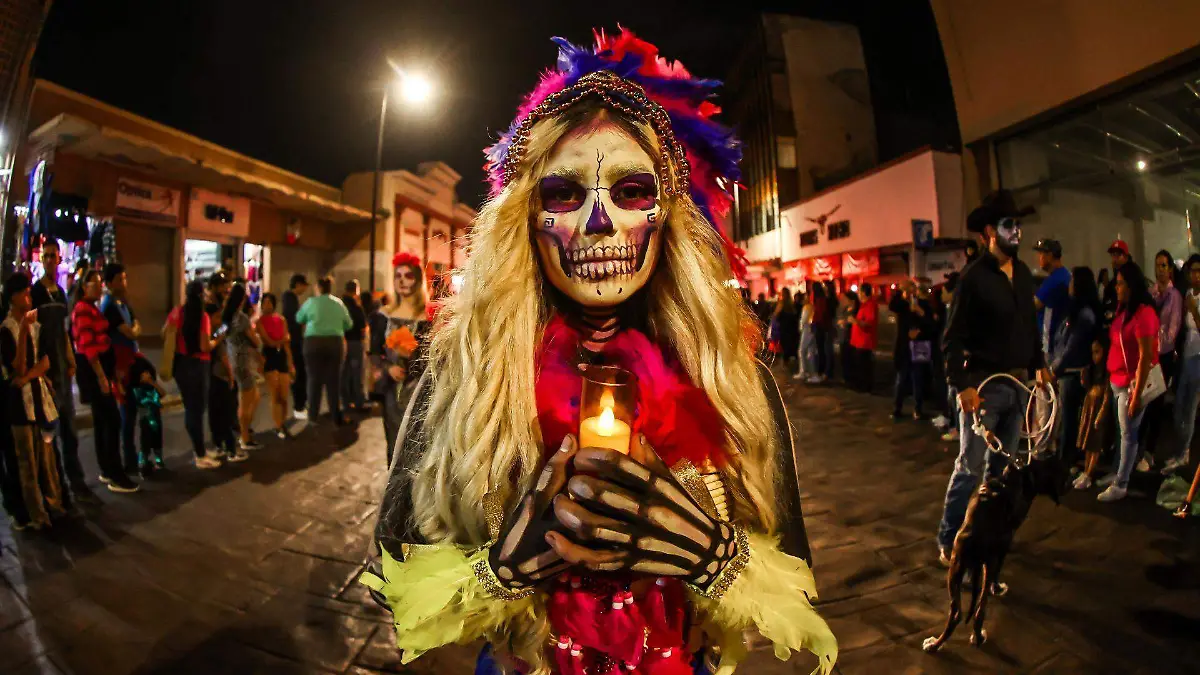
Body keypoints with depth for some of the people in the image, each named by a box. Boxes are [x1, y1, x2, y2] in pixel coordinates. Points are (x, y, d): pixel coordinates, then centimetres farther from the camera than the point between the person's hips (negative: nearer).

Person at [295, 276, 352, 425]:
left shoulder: (311, 302, 3)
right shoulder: (339, 303, 7)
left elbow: (299, 319, 17)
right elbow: (349, 324, 11)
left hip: (313, 342, -1)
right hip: (335, 342, 1)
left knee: (315, 379, 5)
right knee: (333, 379, 5)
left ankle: (313, 416, 9)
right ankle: (336, 417, 8)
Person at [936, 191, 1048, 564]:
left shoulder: (1023, 274, 10)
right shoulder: (974, 276, -12)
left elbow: (1031, 324, 21)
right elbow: (952, 337, -15)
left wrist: (1038, 364, 17)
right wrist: (962, 385, -20)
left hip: (1017, 382, 7)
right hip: (984, 384, -7)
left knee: (1002, 465, 16)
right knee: (970, 467, -4)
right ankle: (948, 541, 8)